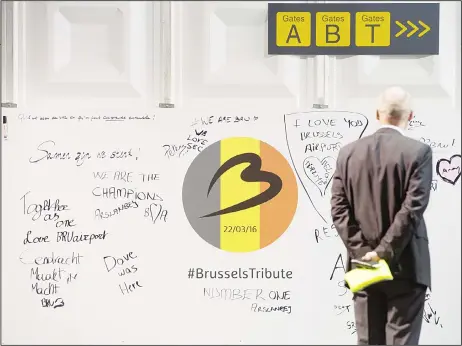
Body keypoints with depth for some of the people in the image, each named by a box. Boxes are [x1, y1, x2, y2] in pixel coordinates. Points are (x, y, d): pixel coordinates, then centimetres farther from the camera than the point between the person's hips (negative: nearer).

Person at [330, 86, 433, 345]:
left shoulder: (349, 152, 4)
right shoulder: (418, 151, -8)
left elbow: (339, 208, -1)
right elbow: (413, 208, -16)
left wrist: (361, 250, -4)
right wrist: (384, 252, -13)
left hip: (363, 264, 4)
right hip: (405, 266, -4)